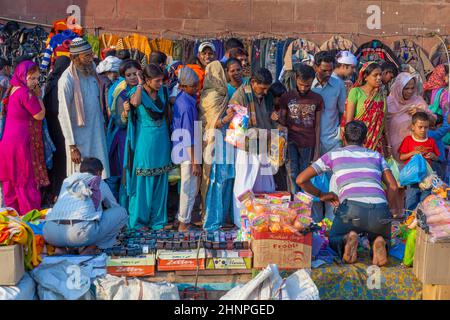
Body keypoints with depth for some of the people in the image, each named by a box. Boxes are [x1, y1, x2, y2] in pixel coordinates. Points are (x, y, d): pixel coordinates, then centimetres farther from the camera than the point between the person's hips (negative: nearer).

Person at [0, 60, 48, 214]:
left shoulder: (12, 90, 11)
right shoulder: (26, 93, -18)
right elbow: (40, 115, -13)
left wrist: (35, 95, 9)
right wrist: (38, 96, -5)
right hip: (21, 142, -9)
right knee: (27, 180, -1)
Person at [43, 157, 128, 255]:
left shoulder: (67, 181, 31)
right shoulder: (101, 184, 23)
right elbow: (114, 206, 40)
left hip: (51, 234, 5)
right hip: (82, 232, -5)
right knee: (121, 212, 15)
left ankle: (60, 248, 13)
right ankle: (89, 249, 7)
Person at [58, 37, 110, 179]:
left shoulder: (91, 68, 2)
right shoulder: (67, 80, -18)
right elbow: (64, 115, -17)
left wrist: (102, 122, 15)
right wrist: (72, 147, -17)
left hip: (97, 132, 6)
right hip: (79, 136, -6)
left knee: (100, 175, 11)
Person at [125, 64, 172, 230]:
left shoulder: (163, 91, 5)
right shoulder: (136, 92, -8)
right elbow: (135, 102, -34)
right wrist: (140, 85, -19)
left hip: (161, 142, 5)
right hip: (144, 142, -5)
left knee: (160, 182, 10)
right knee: (142, 182, 2)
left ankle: (157, 219, 23)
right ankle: (138, 220, 15)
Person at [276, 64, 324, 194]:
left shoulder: (317, 99, 4)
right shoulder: (287, 97, 1)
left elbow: (317, 126, 6)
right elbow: (283, 122, 5)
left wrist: (317, 150, 3)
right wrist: (277, 118, -19)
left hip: (308, 144, 1)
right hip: (291, 142, -1)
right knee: (292, 174, -7)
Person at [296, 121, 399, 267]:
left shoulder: (333, 154, 20)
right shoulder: (376, 155, 25)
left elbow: (301, 180, 15)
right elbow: (393, 187, 17)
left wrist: (321, 195, 29)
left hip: (351, 207, -2)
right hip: (380, 209, 2)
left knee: (333, 240, 27)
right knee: (382, 237, 34)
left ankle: (347, 239, -8)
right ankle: (378, 242, -3)